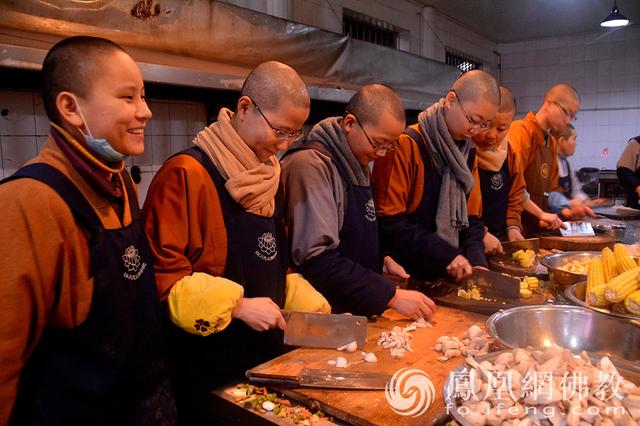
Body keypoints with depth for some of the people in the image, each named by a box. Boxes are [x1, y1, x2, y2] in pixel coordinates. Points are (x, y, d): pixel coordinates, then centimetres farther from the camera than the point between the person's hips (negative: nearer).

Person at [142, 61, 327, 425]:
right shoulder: (187, 175, -20)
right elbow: (160, 274, -21)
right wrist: (237, 306, -23)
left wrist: (310, 305, 4)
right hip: (208, 366, -7)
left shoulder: (271, 173, 7)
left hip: (266, 354, 8)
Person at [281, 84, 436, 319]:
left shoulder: (357, 165, 9)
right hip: (321, 315, -7)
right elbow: (317, 259, -23)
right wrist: (392, 296, -20)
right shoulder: (311, 165, -18)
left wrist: (381, 259, 5)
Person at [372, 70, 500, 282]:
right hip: (407, 276, -6)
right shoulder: (406, 145, -14)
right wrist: (445, 254, -16)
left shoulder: (468, 154, 11)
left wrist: (476, 261, -3)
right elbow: (389, 220, -17)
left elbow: (471, 217, 14)